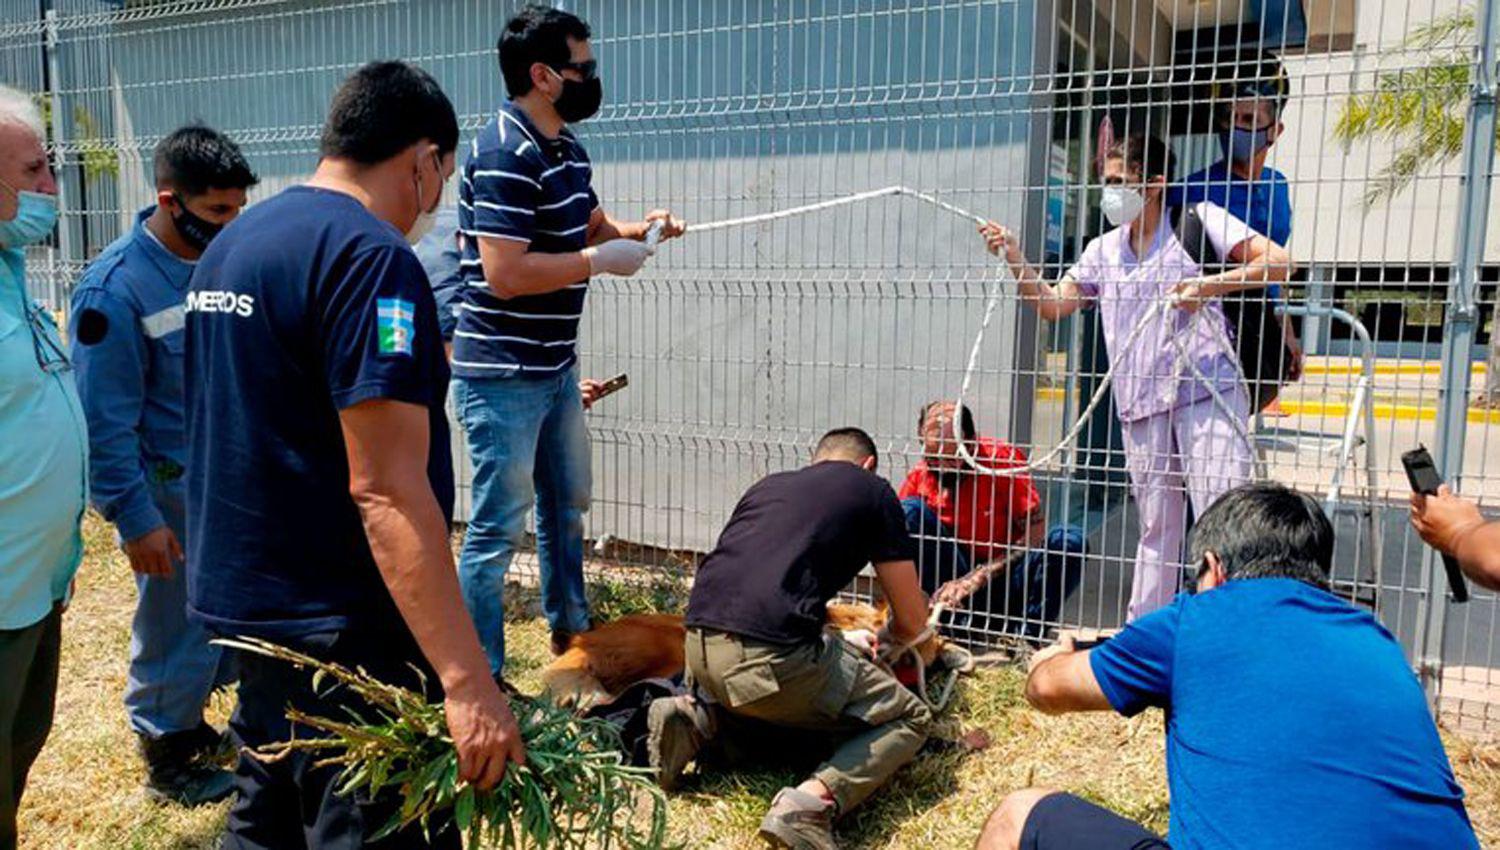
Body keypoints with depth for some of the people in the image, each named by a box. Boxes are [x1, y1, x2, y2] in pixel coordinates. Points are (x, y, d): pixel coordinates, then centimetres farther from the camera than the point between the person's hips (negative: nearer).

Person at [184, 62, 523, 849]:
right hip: (338, 623, -9)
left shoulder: (231, 242, 10)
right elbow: (386, 492, -26)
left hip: (244, 598, 9)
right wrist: (467, 681, -26)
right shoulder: (371, 257, -19)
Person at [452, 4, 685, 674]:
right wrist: (600, 260, -18)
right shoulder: (504, 154, -19)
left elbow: (592, 224, 26)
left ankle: (569, 632, 41)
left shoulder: (567, 150, 10)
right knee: (498, 527, 0)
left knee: (567, 504, 22)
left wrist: (635, 230, 5)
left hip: (557, 367, 10)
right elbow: (505, 273, -27)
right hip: (502, 374, -10)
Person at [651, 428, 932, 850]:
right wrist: (885, 638, 40)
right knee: (910, 719, 13)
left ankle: (697, 721, 10)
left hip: (699, 647, 7)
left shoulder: (768, 484, 26)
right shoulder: (873, 490, 13)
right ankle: (813, 799, -12)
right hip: (772, 656, -6)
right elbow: (912, 624, 15)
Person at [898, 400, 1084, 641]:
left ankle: (1027, 635, -20)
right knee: (911, 511, -20)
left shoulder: (1005, 459, -12)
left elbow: (1036, 532, -16)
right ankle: (955, 624, -22)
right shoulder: (918, 477, -6)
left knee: (1069, 541, -27)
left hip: (1005, 581, -1)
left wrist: (981, 576, -23)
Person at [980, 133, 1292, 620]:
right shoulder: (1105, 250, 17)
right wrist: (1015, 259, 4)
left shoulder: (1197, 220, 3)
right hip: (1141, 402, 5)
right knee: (1156, 525, 12)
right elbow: (1053, 306, 15)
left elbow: (1278, 262, -3)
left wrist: (1211, 284, -15)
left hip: (1206, 390, -5)